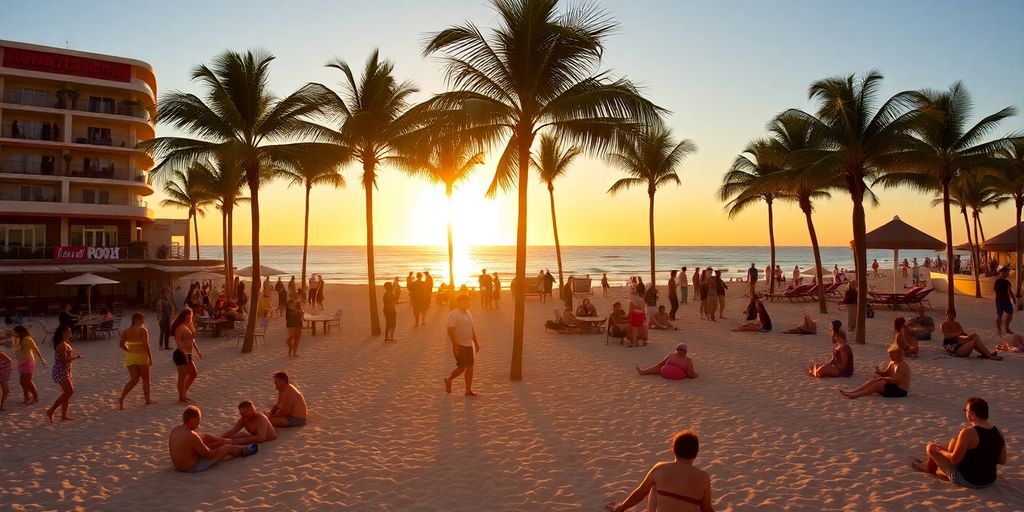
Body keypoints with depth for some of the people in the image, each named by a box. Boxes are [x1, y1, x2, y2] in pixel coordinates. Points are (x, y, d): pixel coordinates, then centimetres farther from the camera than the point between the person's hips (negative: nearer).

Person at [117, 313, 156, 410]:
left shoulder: (126, 331, 6)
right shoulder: (142, 330, -13)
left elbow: (122, 344, 5)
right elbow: (146, 345, -16)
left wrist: (129, 351, 17)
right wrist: (150, 358, -11)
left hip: (130, 357, 5)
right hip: (141, 356, -5)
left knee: (133, 380, 10)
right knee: (145, 379, 12)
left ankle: (121, 399, -8)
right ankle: (147, 400, 22)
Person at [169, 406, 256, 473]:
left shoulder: (174, 430, -6)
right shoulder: (192, 436, -32)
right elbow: (209, 455, -22)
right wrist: (219, 449, 0)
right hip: (194, 468, -8)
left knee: (206, 437, 22)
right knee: (227, 448, 7)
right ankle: (243, 451, 36)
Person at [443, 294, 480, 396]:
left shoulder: (468, 314, 11)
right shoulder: (453, 315, -13)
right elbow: (450, 331, -17)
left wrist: (476, 342, 17)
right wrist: (455, 345, -22)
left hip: (469, 345, 7)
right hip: (459, 345, -7)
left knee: (470, 367, 5)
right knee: (461, 367, -4)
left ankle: (468, 390, 11)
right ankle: (449, 379, 22)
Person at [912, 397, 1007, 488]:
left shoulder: (968, 433, -24)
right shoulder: (998, 432, -4)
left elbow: (955, 459, -20)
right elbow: (1002, 460, 5)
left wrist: (941, 450, 0)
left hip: (968, 481, -7)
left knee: (931, 447, 7)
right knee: (954, 442, 25)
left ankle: (929, 467, 40)